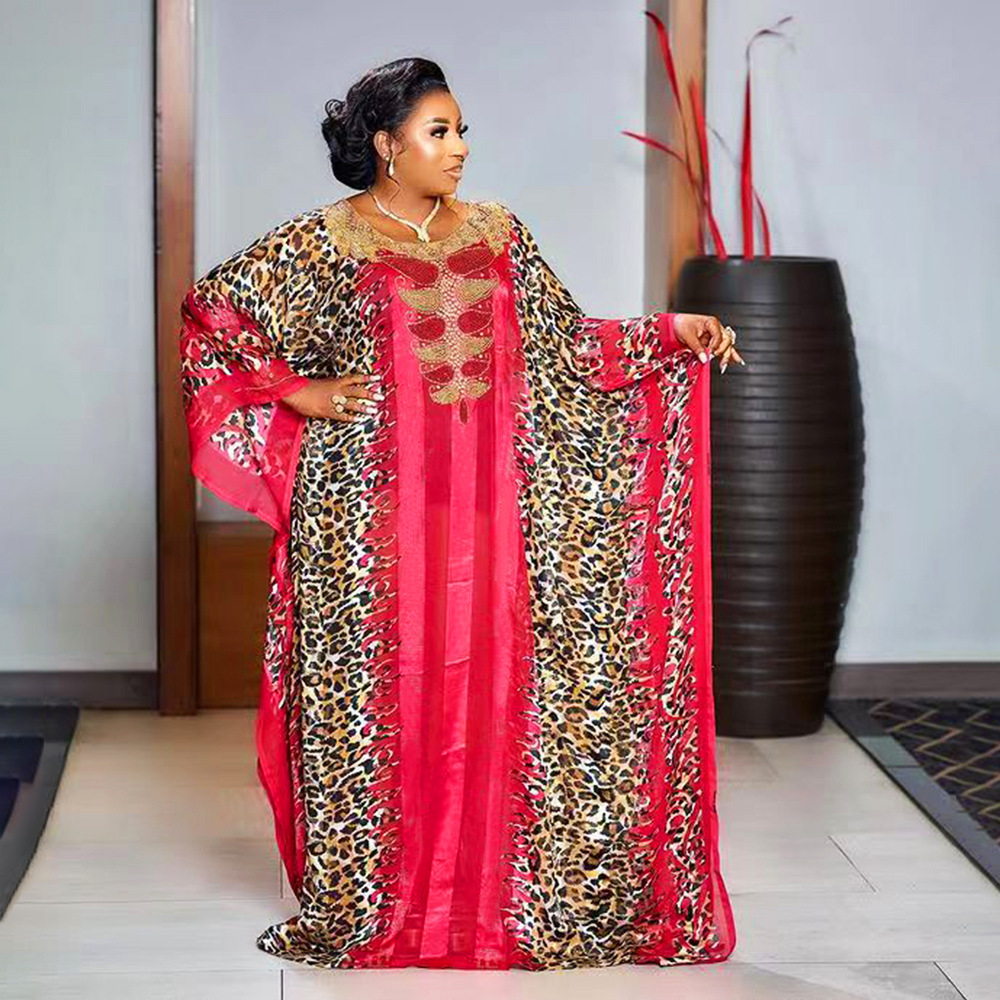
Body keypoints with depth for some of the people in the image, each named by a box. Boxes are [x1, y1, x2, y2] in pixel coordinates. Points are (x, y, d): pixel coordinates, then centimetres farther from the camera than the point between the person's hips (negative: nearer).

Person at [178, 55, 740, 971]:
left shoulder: (497, 234, 11)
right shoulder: (324, 243, -2)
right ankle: (365, 902, 13)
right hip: (372, 509, -4)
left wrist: (669, 333, 2)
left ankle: (490, 891, 16)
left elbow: (563, 343, 12)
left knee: (492, 685, 5)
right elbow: (210, 313, 0)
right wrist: (297, 393, -6)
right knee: (374, 693, 1)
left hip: (489, 507, 4)